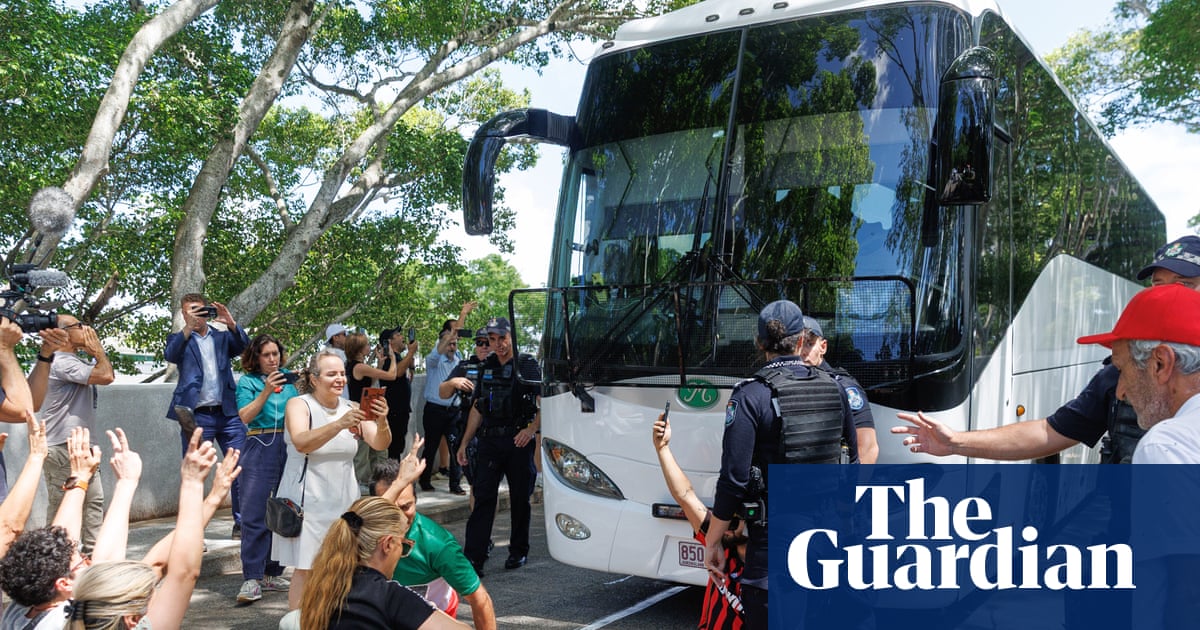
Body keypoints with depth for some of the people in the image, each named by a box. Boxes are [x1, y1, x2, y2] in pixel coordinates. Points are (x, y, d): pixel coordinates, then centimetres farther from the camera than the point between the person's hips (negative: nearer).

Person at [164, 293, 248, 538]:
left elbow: (244, 346, -2)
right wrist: (188, 327, -23)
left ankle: (242, 524, 12)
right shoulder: (180, 339, 10)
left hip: (228, 413, 2)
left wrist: (231, 323, -17)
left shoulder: (222, 337, 15)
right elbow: (170, 355, -11)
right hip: (197, 415, -2)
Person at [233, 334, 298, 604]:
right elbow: (245, 416, -9)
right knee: (254, 513, -7)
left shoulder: (290, 378, 13)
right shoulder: (247, 382, 5)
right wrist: (267, 391, -17)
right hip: (260, 448, -3)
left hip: (291, 447, 4)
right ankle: (252, 579, -6)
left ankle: (273, 573, 17)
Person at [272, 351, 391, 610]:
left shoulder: (350, 407, 5)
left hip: (344, 500, 4)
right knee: (306, 570, -3)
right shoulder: (298, 405, -6)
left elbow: (380, 444, -5)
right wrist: (340, 424, -37)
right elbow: (301, 443, -25)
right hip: (308, 500, -4)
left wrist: (381, 422, -26)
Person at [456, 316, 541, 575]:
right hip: (489, 441, 4)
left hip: (518, 441, -4)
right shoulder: (487, 368, 14)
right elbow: (477, 408, 18)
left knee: (520, 499, 7)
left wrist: (532, 429, -24)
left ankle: (518, 551, 21)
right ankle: (474, 558, -4)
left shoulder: (527, 365, -2)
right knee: (483, 497, -3)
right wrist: (464, 442, 15)